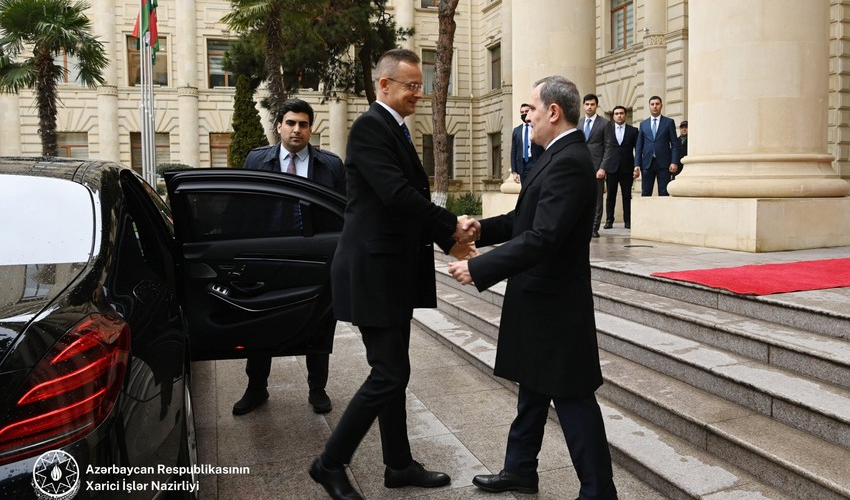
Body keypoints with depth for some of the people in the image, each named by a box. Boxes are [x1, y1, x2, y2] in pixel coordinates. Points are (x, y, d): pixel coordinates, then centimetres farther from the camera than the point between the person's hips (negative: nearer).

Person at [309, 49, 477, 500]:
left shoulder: (394, 129, 17)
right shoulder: (370, 127, -13)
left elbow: (411, 196, 14)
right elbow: (397, 194, -24)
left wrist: (448, 239, 1)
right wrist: (452, 225, -14)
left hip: (394, 272, 10)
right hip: (374, 273, -10)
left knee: (393, 373, 15)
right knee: (388, 375, -5)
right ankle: (330, 463, 11)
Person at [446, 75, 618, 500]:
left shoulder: (569, 162, -21)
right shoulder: (560, 156, 11)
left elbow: (541, 237, -29)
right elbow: (526, 220, 15)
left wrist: (478, 269, -27)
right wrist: (483, 228, 0)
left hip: (555, 305, -10)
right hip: (540, 299, 10)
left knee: (572, 398, 1)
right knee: (534, 388, 20)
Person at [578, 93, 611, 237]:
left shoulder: (604, 123, 3)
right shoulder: (577, 123, 14)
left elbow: (607, 148, -1)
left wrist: (603, 168, -10)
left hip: (596, 166, -3)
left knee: (597, 198, 0)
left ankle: (594, 228, 5)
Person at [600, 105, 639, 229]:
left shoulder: (633, 130, 8)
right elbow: (604, 148, 4)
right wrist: (602, 167, -3)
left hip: (627, 168, 0)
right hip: (611, 168, 0)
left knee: (627, 196, 1)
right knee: (610, 195, 2)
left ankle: (628, 221, 5)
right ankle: (609, 220, 8)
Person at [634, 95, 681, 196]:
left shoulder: (669, 122, 7)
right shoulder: (643, 124, 13)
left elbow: (675, 144, 3)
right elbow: (639, 146, 11)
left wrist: (674, 162, -8)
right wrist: (637, 164, 2)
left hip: (664, 163, -2)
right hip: (647, 163, 2)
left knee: (664, 194, -3)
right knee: (645, 193, 0)